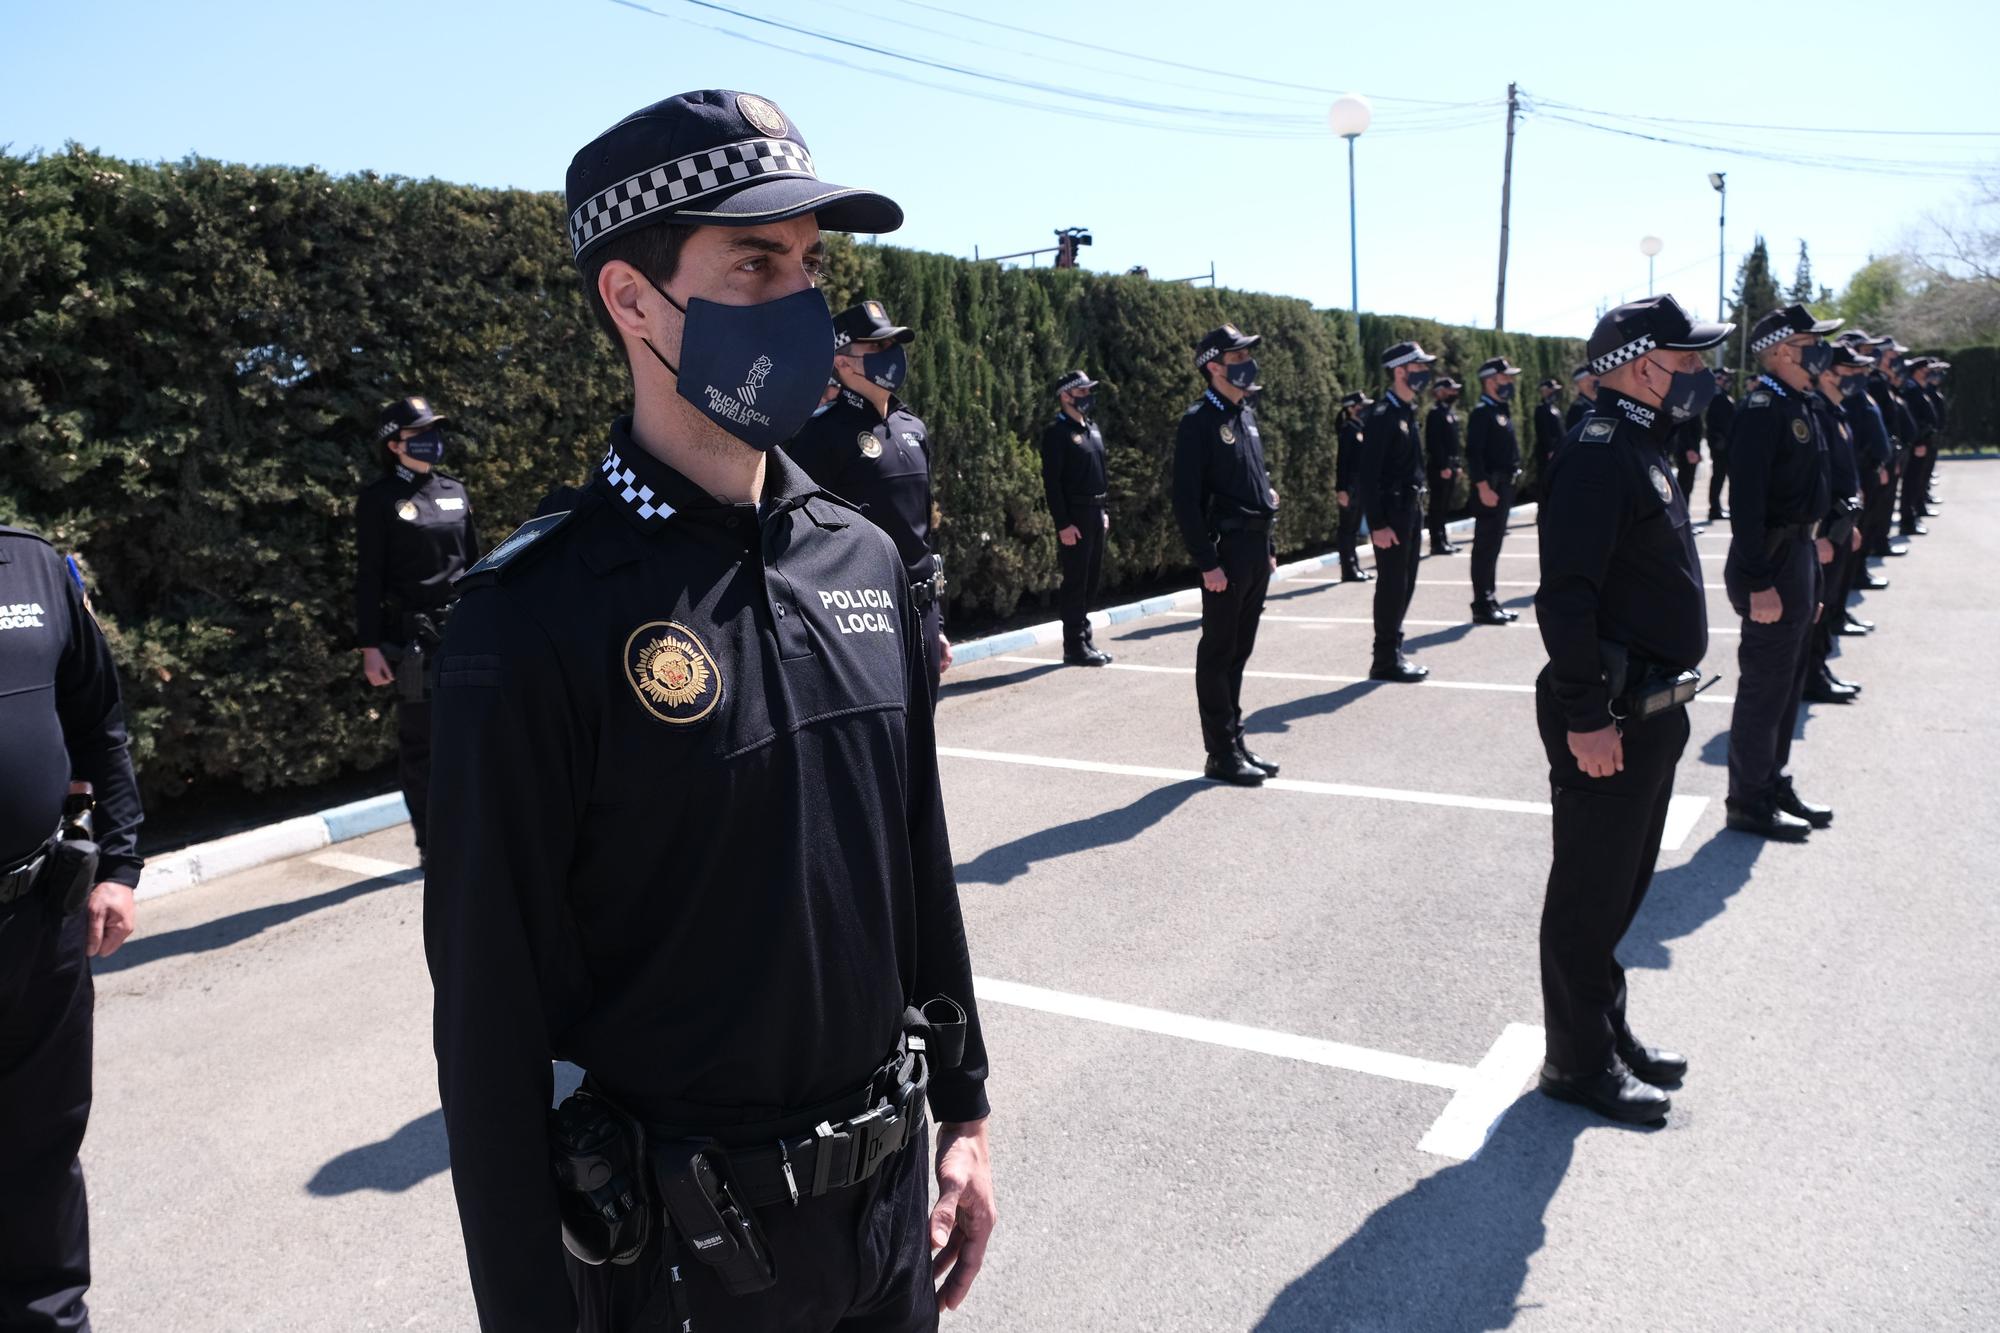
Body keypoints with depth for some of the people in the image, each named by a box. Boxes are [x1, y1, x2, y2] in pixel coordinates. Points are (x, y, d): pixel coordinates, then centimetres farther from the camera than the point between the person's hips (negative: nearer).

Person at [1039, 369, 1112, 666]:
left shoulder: (1093, 429, 15)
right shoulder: (1057, 432, -10)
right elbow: (1051, 482, -15)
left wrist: (1104, 511, 16)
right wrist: (1063, 524, -19)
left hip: (1095, 514, 8)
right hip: (1074, 517, -8)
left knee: (1092, 578, 12)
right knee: (1075, 581, -4)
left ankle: (1083, 639, 21)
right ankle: (1074, 645, 2)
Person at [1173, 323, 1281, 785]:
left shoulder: (1246, 415, 14)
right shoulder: (1199, 421, -11)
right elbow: (1186, 500, -15)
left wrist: (1269, 547, 17)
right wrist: (1208, 562, -18)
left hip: (1256, 550, 8)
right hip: (1226, 551, -8)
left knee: (1239, 651, 14)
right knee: (1218, 652, 0)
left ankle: (1235, 741, 23)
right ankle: (1221, 754, 7)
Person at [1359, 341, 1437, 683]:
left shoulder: (1407, 412, 13)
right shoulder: (1382, 416, -15)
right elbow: (1368, 475, -18)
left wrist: (1417, 505, 15)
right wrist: (1377, 525, -21)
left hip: (1410, 510, 9)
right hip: (1391, 513, -9)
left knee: (1403, 585, 13)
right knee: (1392, 586, -3)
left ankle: (1394, 652, 22)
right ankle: (1385, 660, 6)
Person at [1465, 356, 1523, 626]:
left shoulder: (1502, 411, 17)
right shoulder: (1482, 412, -13)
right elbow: (1473, 453, -21)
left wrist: (1508, 485, 20)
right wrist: (1483, 487, -25)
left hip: (1504, 486, 10)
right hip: (1490, 488, -10)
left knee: (1493, 546, 13)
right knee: (1485, 548, -5)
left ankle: (1490, 602, 20)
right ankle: (1482, 607, -1)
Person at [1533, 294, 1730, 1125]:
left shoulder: (1639, 446, 14)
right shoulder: (1598, 451, -17)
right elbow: (1566, 595, -25)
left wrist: (1661, 699, 19)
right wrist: (1585, 715, -25)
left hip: (1652, 708, 10)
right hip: (1608, 717, -10)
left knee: (1622, 885, 20)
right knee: (1590, 895, 3)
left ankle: (1609, 1032, 35)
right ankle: (1579, 1062, 17)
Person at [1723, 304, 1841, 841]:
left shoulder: (1797, 406, 13)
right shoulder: (1761, 409, -17)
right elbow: (1746, 501, -23)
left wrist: (1809, 574, 18)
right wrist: (1759, 583, -25)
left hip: (1799, 552, 10)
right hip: (1772, 561, -10)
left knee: (1788, 682, 18)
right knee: (1765, 687, -1)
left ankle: (1774, 786, 30)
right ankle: (1749, 802, 11)